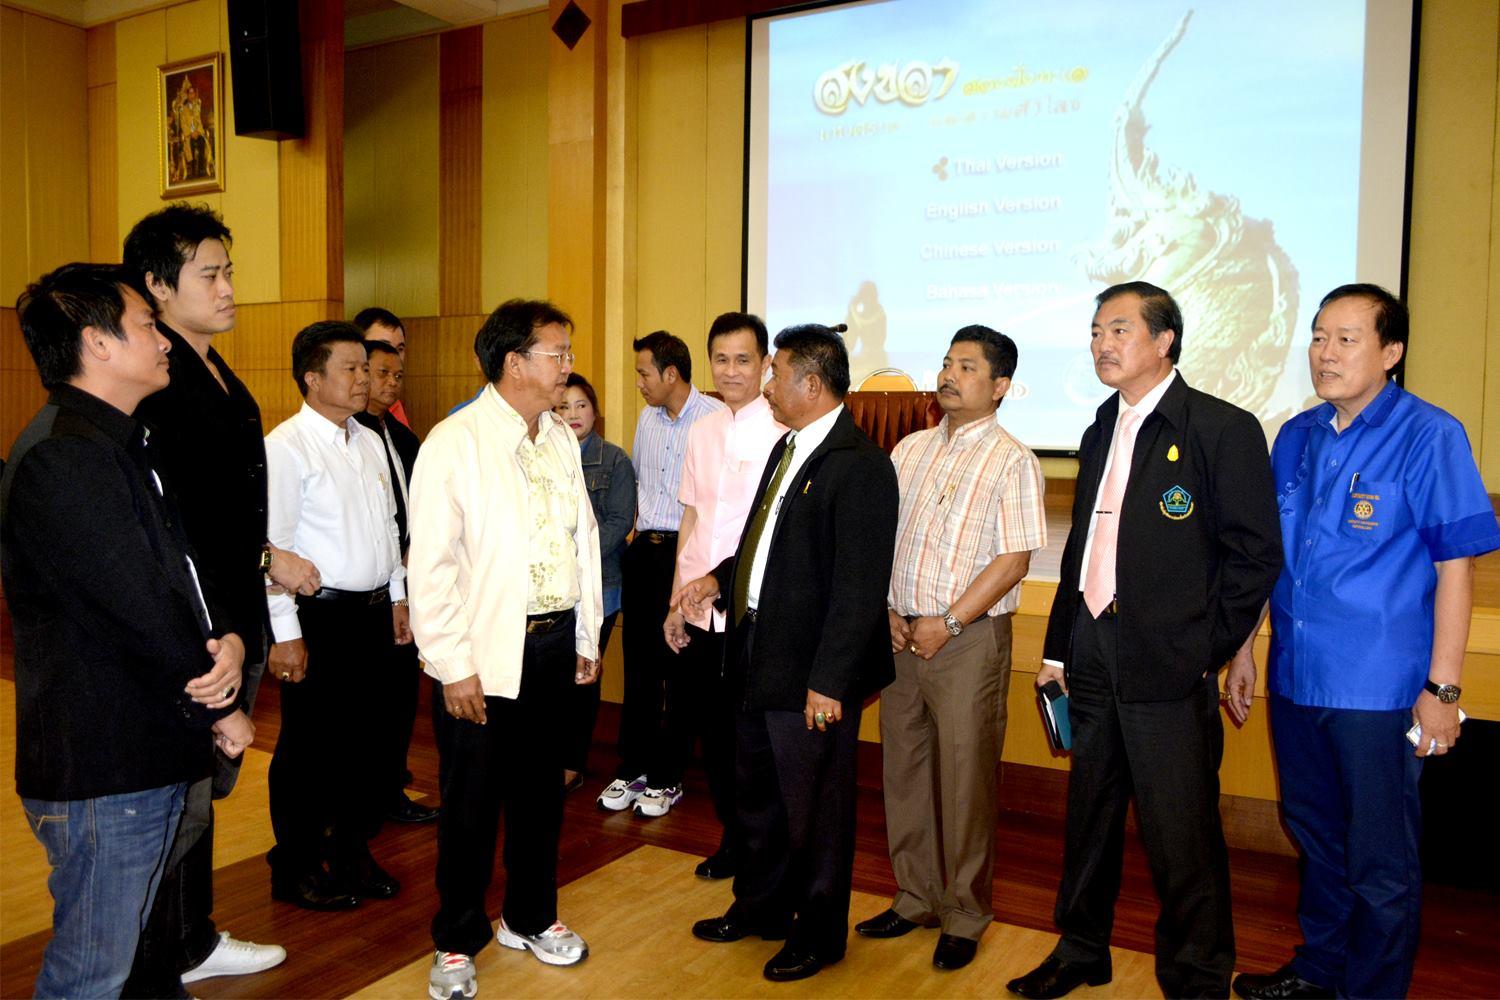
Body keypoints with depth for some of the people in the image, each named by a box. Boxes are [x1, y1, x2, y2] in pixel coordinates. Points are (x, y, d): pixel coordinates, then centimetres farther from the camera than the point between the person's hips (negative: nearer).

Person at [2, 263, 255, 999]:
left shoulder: (120, 444, 14)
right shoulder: (63, 458, -20)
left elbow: (183, 569, 11)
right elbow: (138, 608, -21)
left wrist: (228, 640, -11)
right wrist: (221, 710, -8)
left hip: (146, 756, 10)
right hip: (102, 767, -10)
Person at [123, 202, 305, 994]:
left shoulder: (217, 374, 14)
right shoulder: (157, 385, -17)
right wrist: (268, 559, -15)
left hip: (234, 622, 10)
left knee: (207, 788, 21)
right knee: (178, 807, 2)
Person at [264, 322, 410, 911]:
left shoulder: (370, 442, 11)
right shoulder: (286, 446, -13)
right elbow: (273, 546, -16)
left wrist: (398, 597, 15)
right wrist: (286, 634, -18)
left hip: (374, 613, 7)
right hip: (318, 617, -7)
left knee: (368, 737, 15)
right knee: (307, 748, 6)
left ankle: (351, 853, 32)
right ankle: (295, 871, 24)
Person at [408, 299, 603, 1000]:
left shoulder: (562, 439, 7)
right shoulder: (455, 442, -12)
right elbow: (431, 566, -14)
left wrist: (587, 636, 11)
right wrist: (454, 667, -15)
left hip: (554, 640, 6)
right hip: (487, 651, -5)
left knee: (540, 786, 17)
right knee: (471, 802, 8)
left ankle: (531, 918, 37)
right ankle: (457, 942, 28)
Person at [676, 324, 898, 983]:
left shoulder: (859, 465, -19)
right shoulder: (787, 448, 10)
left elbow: (860, 587, -22)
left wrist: (829, 681, -22)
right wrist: (720, 580, 8)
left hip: (811, 672, -9)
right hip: (758, 656, 9)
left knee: (814, 809, 10)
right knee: (756, 793, 23)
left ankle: (817, 933, 31)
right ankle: (760, 906, 44)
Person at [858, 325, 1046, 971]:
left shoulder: (1011, 462, -7)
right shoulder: (910, 450, 11)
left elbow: (1014, 560, -12)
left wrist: (947, 623, -15)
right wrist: (885, 611, -1)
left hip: (968, 639, -5)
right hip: (901, 633, 6)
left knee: (965, 779, 3)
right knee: (903, 769, 13)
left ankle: (963, 916, 21)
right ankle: (915, 899, 30)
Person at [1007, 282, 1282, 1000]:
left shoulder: (1222, 428, -7)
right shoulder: (1101, 433, 15)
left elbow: (1256, 552, -10)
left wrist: (1202, 650, -11)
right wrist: (1057, 648, 15)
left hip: (1168, 668, -7)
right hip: (1093, 657, 7)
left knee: (1181, 838, 3)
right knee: (1089, 818, 18)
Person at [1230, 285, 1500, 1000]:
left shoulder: (1429, 437, -9)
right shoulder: (1295, 438, 7)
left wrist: (1441, 687, -13)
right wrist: (1241, 651, 13)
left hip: (1378, 687, -5)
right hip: (1293, 676, 6)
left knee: (1380, 864, 7)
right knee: (1315, 837, 21)